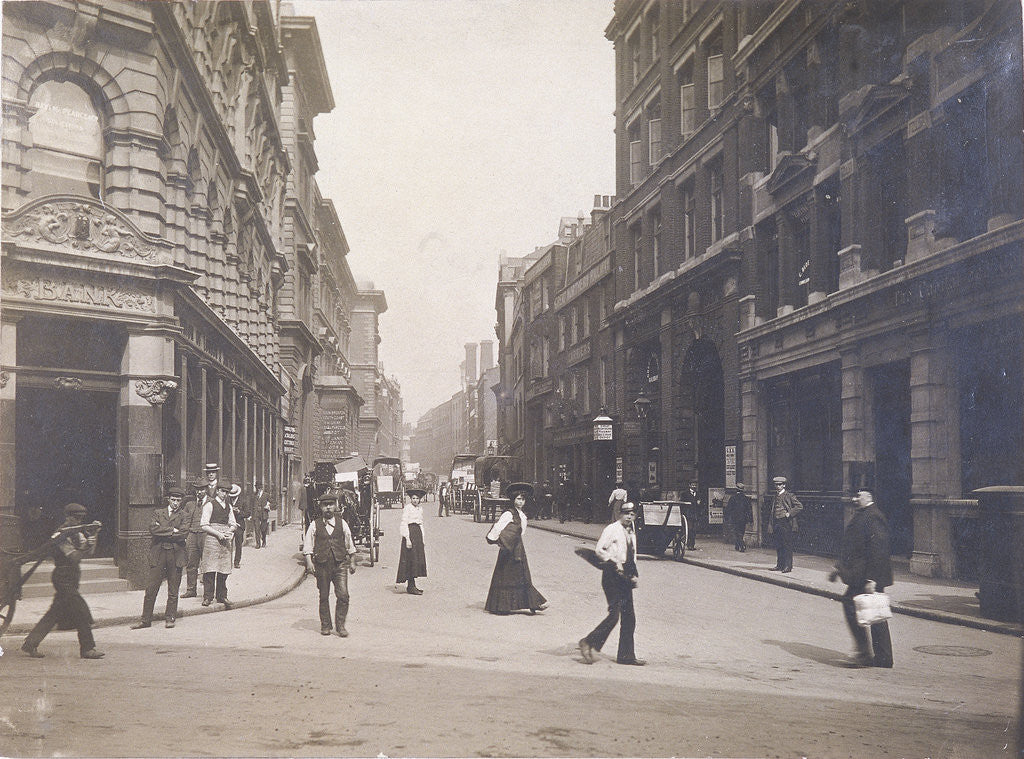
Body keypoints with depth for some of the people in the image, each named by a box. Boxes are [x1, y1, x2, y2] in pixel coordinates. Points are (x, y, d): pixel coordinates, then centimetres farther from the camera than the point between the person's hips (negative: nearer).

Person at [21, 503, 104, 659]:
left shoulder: (77, 533, 14)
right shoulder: (62, 535, -14)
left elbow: (90, 552, 8)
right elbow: (75, 557, -19)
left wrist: (93, 535, -6)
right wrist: (85, 545, -28)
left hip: (70, 580, 9)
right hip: (64, 579, -9)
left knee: (55, 614, 11)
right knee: (82, 612, -9)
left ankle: (30, 644, 17)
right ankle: (87, 649, -3)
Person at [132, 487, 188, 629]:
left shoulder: (184, 516, 9)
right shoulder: (158, 513, 13)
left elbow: (184, 533, -7)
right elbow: (152, 528, -5)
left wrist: (163, 533, -6)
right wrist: (172, 531, -9)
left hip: (176, 555, -1)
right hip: (158, 554, 1)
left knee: (173, 590, 3)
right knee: (151, 588, -2)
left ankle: (170, 618, 14)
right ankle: (146, 620, 4)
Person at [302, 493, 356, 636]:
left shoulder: (342, 523, 9)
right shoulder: (315, 525, 4)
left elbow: (350, 545, 17)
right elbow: (307, 546, 4)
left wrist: (352, 562, 15)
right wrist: (309, 562, -8)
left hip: (340, 563, 1)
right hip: (321, 564, 0)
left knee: (343, 595, -8)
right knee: (324, 597, 6)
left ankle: (340, 625, 2)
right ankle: (326, 626, 19)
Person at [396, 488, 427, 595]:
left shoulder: (420, 508, 13)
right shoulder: (407, 508, -9)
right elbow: (404, 523, -12)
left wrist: (422, 538, 17)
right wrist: (407, 538, -17)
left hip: (418, 533, 8)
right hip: (410, 533, -8)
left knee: (418, 559, 8)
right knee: (411, 559, -8)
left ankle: (411, 585, 15)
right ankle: (410, 586, -5)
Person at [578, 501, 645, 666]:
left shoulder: (632, 534, 17)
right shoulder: (611, 529, -6)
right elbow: (598, 549, -13)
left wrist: (633, 575, 11)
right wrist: (614, 561, -20)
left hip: (625, 576, 8)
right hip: (612, 574, -8)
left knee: (629, 617, 6)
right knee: (615, 614, -14)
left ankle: (626, 655, 12)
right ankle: (589, 643, -2)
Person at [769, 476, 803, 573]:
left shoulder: (789, 495, -3)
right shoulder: (776, 496, 17)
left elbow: (800, 506, -6)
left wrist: (790, 513, -13)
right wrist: (772, 525, 16)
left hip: (786, 523, -7)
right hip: (777, 523, 7)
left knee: (787, 545, -6)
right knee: (778, 546, 7)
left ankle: (788, 566, -5)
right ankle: (780, 565, 13)